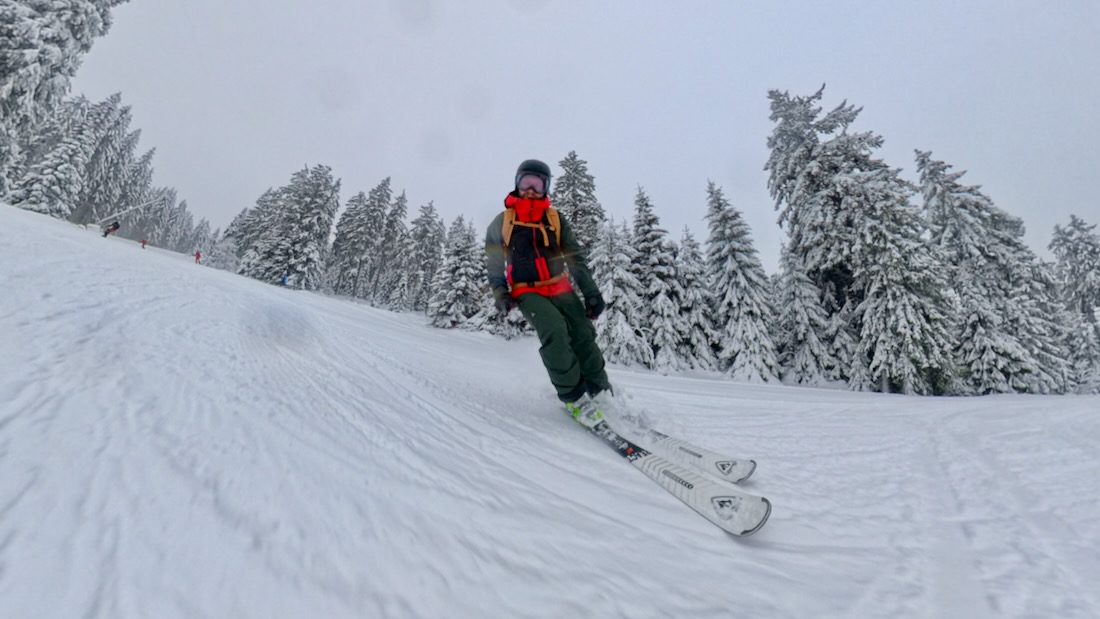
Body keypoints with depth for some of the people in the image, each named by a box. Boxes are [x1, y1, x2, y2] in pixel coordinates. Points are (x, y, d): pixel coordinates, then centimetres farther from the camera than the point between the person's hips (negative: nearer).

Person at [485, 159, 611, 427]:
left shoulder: (555, 219, 10)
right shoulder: (503, 221, 7)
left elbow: (575, 257, 7)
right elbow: (494, 262, 12)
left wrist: (590, 291, -4)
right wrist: (500, 291, -4)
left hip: (560, 288, 2)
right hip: (527, 292, -2)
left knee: (583, 334, -15)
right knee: (554, 331, -27)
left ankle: (601, 392, 0)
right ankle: (574, 396, -17)